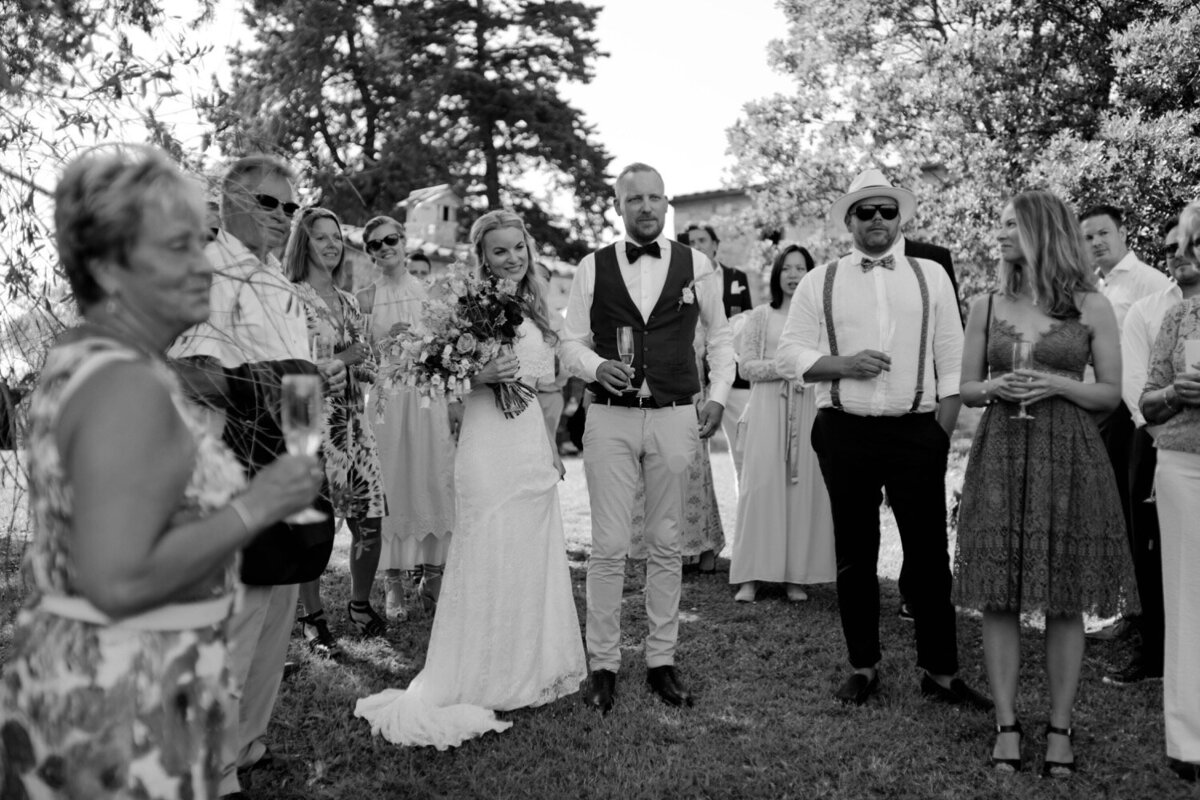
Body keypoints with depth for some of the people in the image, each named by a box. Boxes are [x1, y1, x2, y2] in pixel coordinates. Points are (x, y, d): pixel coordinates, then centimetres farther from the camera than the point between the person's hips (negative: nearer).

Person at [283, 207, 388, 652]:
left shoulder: (348, 302, 16)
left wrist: (363, 365, -1)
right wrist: (337, 361, -15)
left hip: (353, 419, 6)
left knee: (369, 520, 5)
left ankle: (360, 604, 25)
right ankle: (313, 618, 15)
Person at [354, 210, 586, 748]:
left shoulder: (533, 309, 13)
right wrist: (482, 376, -27)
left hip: (533, 444, 7)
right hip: (490, 444, -7)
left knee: (534, 558, 13)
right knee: (492, 560, -1)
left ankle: (530, 671, 27)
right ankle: (487, 679, 13)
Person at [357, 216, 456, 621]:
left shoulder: (431, 293, 8)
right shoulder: (366, 299, 5)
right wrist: (386, 341, -11)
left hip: (430, 397, 1)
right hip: (385, 398, -1)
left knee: (435, 482, 0)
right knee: (392, 485, -1)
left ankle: (432, 578, 12)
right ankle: (397, 583, 8)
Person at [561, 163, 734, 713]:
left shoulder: (695, 265, 5)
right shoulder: (592, 268, 3)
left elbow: (720, 337, 15)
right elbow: (571, 342, 6)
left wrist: (718, 395, 4)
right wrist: (596, 366, -15)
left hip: (675, 419, 1)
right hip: (610, 417, -1)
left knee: (666, 545, 9)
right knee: (608, 547, 0)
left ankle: (661, 661, 20)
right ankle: (603, 664, 13)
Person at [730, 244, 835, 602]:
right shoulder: (760, 316, 9)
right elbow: (747, 366, 2)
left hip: (808, 408, 1)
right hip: (768, 408, -1)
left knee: (804, 485, -1)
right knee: (762, 485, -5)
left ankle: (797, 576, 5)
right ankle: (751, 576, -1)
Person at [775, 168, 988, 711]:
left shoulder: (930, 276, 9)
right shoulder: (820, 282, 7)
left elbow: (952, 360, 6)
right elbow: (788, 355, 3)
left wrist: (942, 432, -2)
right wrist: (843, 364, -13)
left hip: (917, 431, 0)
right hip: (845, 432, 0)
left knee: (929, 553, 3)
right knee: (854, 556, 8)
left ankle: (940, 671, 17)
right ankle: (863, 667, 22)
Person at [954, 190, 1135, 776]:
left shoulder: (1091, 307, 2)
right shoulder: (987, 306, 7)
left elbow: (1112, 394, 4)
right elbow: (966, 389, 11)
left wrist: (1058, 384, -12)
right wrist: (994, 386, -10)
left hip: (1068, 458, -1)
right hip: (1000, 456, 2)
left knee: (1066, 601, 3)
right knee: (1000, 597, 1)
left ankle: (1060, 728, 16)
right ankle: (1006, 724, 13)